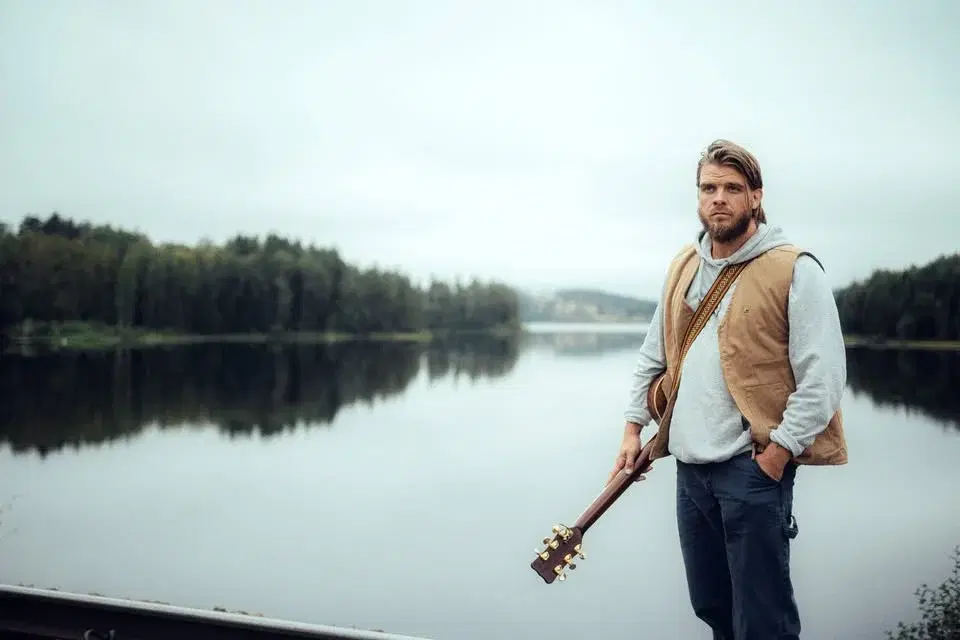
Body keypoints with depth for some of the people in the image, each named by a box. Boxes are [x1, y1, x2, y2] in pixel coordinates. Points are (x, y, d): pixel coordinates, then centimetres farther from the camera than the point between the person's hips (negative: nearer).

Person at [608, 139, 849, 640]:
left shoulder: (794, 271, -8)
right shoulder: (682, 269, 12)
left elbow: (823, 378, -12)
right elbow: (653, 357, 20)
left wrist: (778, 452, -15)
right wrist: (633, 429, 13)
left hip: (753, 466, -6)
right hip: (690, 466, 6)